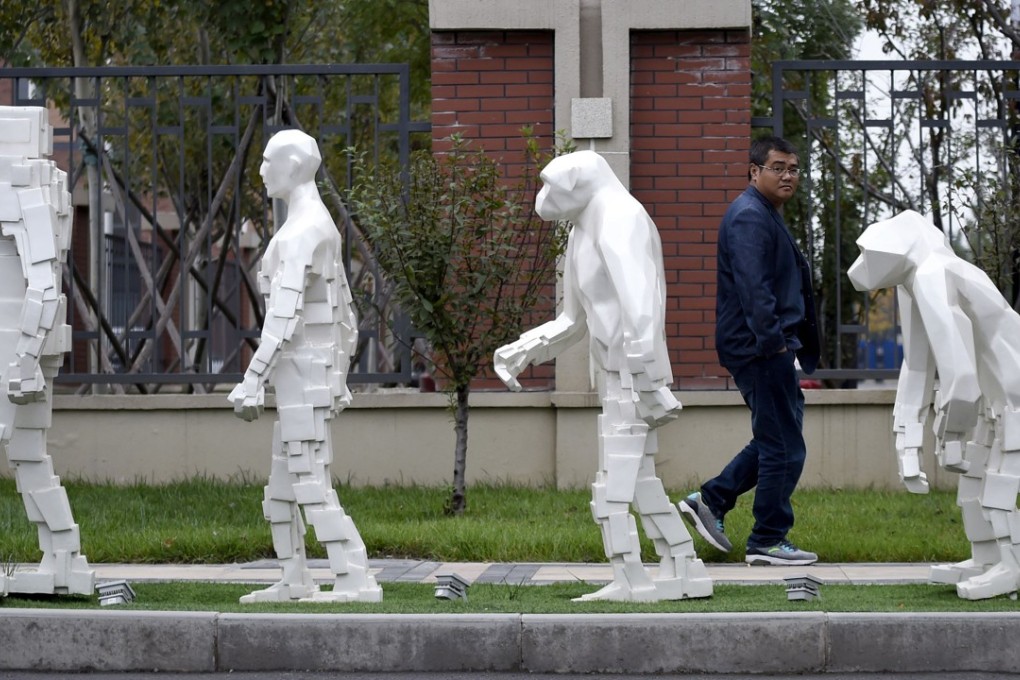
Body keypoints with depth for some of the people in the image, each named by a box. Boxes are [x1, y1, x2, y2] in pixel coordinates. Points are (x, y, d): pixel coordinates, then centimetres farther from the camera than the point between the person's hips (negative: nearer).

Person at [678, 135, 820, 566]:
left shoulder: (765, 215, 20)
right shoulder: (750, 217, -15)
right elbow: (753, 288, -25)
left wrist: (790, 347, 27)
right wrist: (774, 341, -27)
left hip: (767, 348, 11)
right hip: (762, 349, -11)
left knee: (775, 439, 18)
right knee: (784, 446, -4)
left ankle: (710, 500, 20)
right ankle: (768, 541, 4)